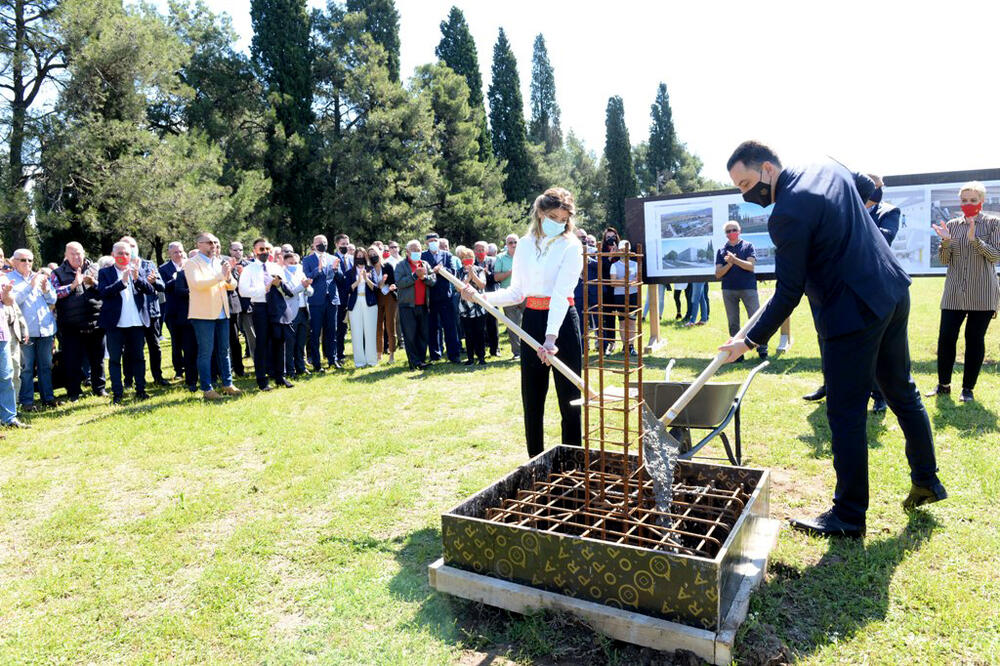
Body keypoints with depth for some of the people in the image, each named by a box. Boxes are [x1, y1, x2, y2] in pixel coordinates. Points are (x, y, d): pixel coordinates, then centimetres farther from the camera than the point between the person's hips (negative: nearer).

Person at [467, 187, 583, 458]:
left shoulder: (571, 246, -7)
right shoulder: (524, 245, 8)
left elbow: (561, 295, -19)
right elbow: (516, 292, 10)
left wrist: (551, 338, -28)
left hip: (562, 323, -5)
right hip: (532, 321, 5)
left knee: (569, 396, 1)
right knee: (531, 397, 9)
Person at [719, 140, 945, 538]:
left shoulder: (788, 214, -22)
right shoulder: (831, 171, 5)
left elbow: (788, 294, -19)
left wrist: (750, 341, -11)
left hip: (853, 312, -10)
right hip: (893, 293, 10)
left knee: (846, 416, 0)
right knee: (901, 389, 23)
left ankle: (849, 517, 12)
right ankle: (926, 481, 40)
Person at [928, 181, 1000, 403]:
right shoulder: (952, 224, 9)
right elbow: (945, 260, 7)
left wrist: (974, 239, -21)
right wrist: (945, 241, -12)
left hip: (982, 294, -2)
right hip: (954, 293, 2)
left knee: (975, 339, 2)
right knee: (946, 337, -1)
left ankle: (968, 388, 12)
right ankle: (943, 385, 12)